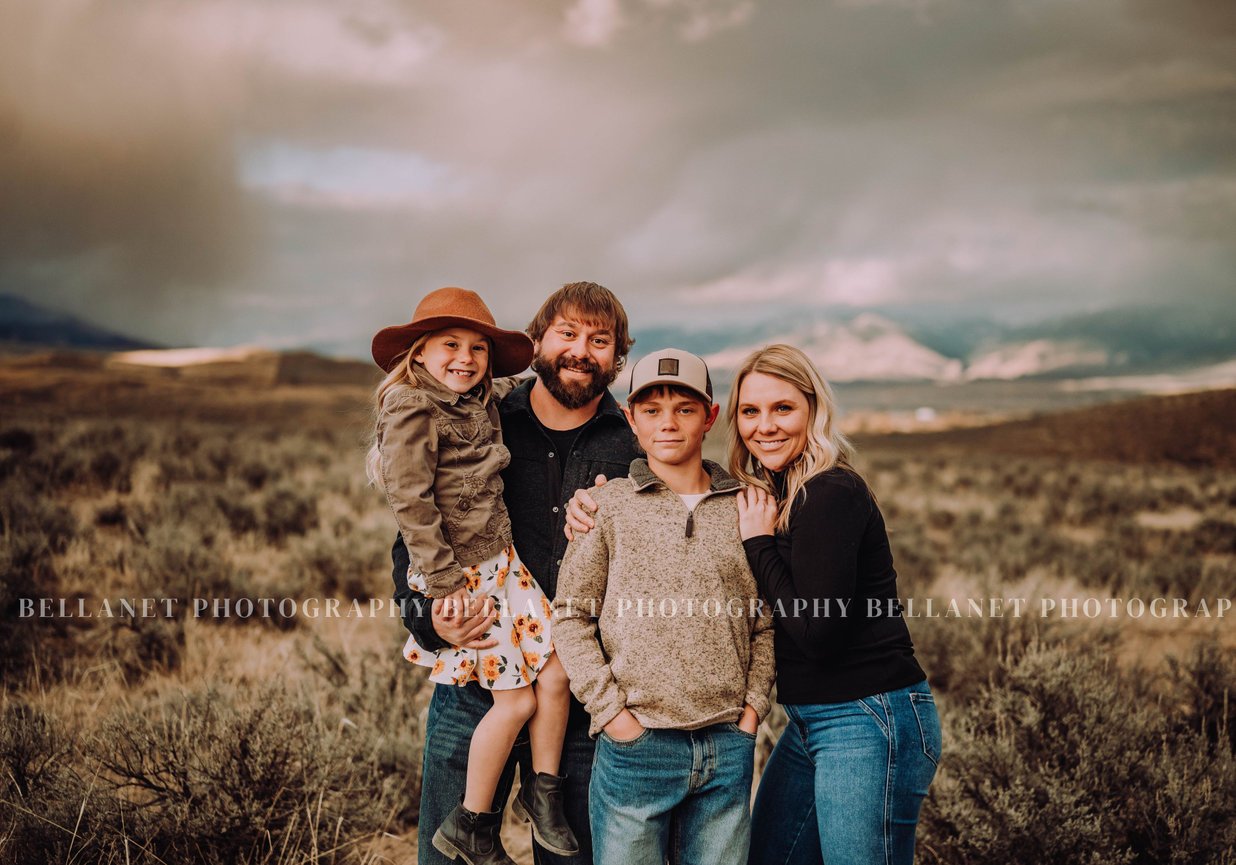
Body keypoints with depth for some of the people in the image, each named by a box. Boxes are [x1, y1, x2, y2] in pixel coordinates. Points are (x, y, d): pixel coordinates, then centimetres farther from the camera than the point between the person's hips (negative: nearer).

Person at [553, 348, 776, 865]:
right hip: (637, 745, -2)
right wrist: (610, 709, -8)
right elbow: (569, 617, -1)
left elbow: (765, 621, 12)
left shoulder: (745, 509, 7)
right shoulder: (608, 506, 0)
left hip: (729, 746, 3)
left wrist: (754, 702, 1)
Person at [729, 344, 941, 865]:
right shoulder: (770, 495, 10)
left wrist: (760, 544, -14)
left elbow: (817, 632, -22)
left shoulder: (832, 494, -18)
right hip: (809, 721, 10)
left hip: (871, 723, -10)